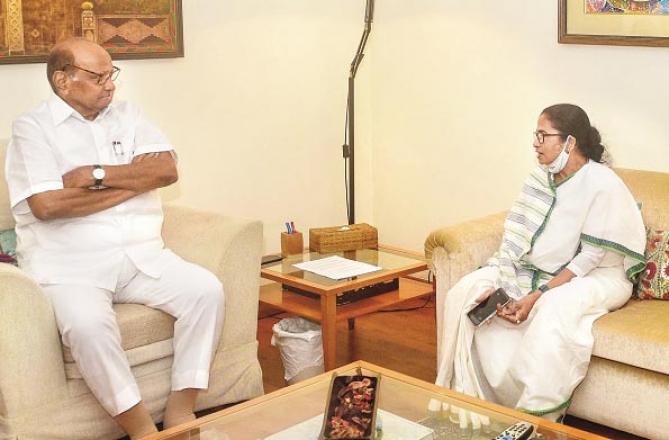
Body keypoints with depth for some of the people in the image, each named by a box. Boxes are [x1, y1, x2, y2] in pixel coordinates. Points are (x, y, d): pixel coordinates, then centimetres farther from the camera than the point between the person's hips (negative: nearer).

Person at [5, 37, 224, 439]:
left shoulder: (126, 115, 14)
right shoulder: (32, 128, -1)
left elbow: (167, 169, 0)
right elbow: (46, 204, -16)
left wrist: (96, 175, -12)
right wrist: (133, 182, -7)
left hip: (142, 255, 5)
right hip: (70, 265, -4)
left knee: (207, 289, -18)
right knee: (88, 324, -34)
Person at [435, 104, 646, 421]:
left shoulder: (602, 184, -17)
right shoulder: (539, 179, 2)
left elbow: (591, 256, -20)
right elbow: (515, 243, -3)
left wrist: (538, 295, -25)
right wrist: (493, 285, -19)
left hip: (596, 276, -6)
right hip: (537, 272, 7)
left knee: (557, 307, -38)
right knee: (467, 290, -11)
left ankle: (536, 418, -24)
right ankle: (463, 395, -4)